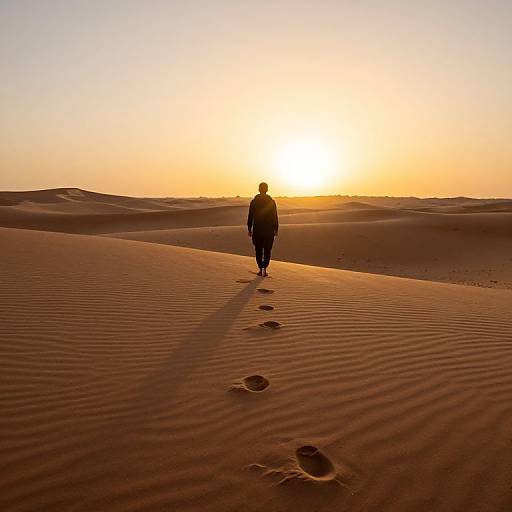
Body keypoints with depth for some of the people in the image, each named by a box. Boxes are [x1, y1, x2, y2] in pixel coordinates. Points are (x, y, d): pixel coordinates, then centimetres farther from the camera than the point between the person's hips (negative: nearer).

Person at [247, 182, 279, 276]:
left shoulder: (254, 202, -2)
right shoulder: (271, 202, -3)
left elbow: (250, 216, -1)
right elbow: (275, 217, -2)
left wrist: (249, 229, 6)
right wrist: (276, 229, 6)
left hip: (257, 230, 1)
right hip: (269, 230, 0)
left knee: (258, 251, 12)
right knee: (267, 250, 8)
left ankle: (260, 269, 14)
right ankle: (264, 268, -8)